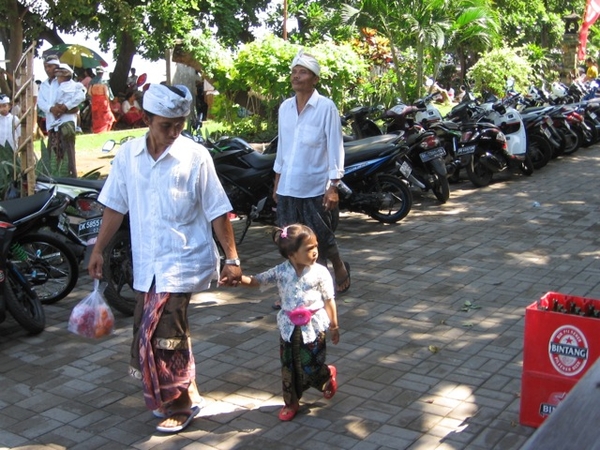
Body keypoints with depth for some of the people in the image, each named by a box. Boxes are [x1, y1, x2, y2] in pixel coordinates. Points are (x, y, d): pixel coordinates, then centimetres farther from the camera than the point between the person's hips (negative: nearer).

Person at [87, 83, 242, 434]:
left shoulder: (196, 156, -11)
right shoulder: (129, 155, 1)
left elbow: (218, 213, -8)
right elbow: (115, 206, 10)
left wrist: (232, 259, -10)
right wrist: (98, 250, 10)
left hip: (183, 263, -5)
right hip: (147, 263, 5)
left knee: (163, 336, -8)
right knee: (148, 334, 14)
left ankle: (181, 403, 14)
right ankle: (185, 393, 34)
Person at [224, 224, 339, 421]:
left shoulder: (320, 272, -10)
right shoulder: (281, 271, -6)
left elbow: (329, 300, -3)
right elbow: (257, 281, -2)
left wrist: (334, 325, 1)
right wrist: (239, 278, -21)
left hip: (313, 326, -2)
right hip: (289, 326, 3)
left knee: (310, 367, 1)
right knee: (288, 366, 10)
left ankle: (328, 375, 36)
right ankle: (291, 402, 28)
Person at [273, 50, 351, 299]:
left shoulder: (326, 107, -8)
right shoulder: (285, 107, 8)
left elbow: (335, 148, -9)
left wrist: (333, 187, -13)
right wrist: (277, 181, 15)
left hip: (315, 188, -5)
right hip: (287, 187, 5)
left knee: (322, 238, 6)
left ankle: (340, 269, 34)